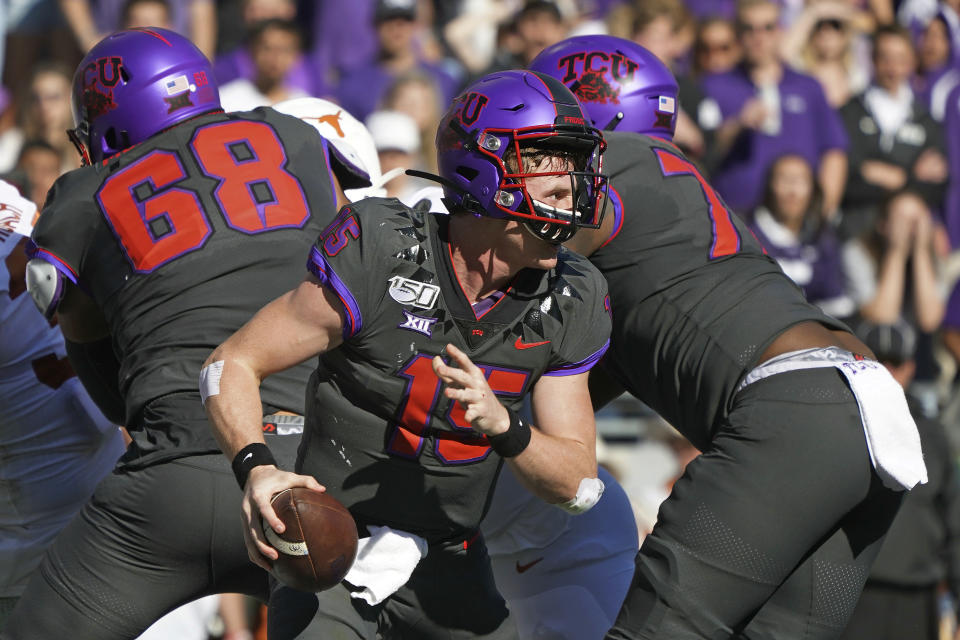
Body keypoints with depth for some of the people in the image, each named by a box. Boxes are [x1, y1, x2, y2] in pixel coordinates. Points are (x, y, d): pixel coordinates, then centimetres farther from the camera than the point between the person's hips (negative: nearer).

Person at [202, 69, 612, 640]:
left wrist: (501, 425, -25)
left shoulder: (568, 304, -4)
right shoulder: (382, 258, -19)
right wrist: (257, 468, -32)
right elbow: (233, 364, -13)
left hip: (446, 564, 5)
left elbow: (578, 484, -5)